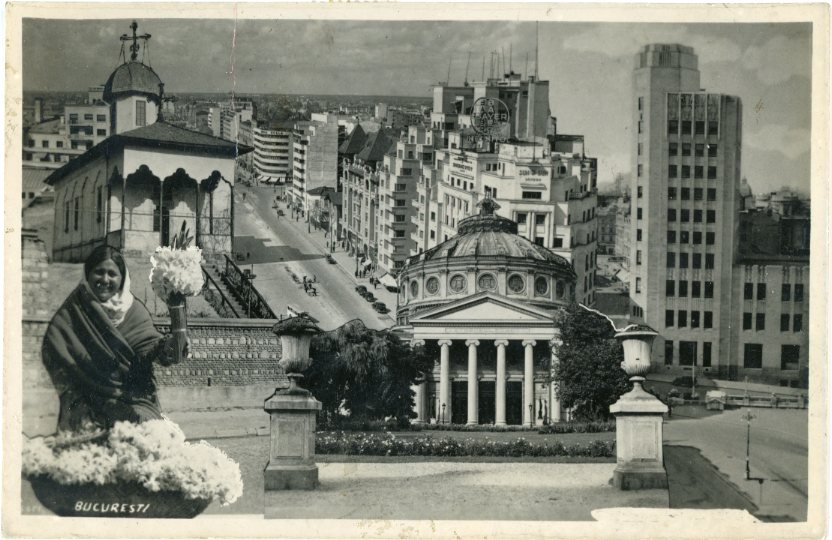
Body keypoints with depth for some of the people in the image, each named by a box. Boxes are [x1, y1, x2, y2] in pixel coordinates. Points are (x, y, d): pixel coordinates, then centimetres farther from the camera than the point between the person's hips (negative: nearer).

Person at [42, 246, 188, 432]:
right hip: (88, 401, -1)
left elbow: (149, 344, -8)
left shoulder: (133, 310, 8)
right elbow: (52, 351, -4)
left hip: (132, 398, 1)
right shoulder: (73, 311, 6)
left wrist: (166, 347, -33)